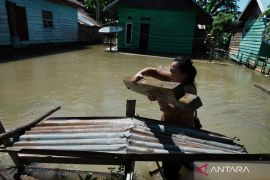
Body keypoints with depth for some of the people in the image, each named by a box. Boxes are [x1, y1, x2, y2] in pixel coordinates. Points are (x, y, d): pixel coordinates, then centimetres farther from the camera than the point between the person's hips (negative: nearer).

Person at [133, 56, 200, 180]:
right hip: (169, 124, 7)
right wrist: (139, 73, -23)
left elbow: (173, 111, -33)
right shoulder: (173, 78, -6)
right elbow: (153, 71, -5)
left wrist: (158, 97, -43)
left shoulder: (188, 90, -27)